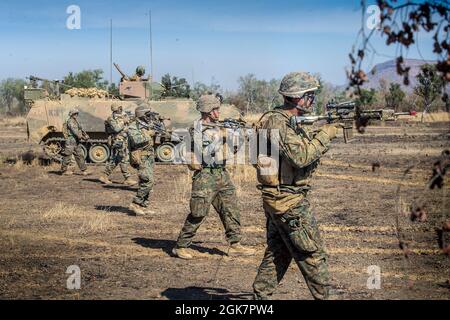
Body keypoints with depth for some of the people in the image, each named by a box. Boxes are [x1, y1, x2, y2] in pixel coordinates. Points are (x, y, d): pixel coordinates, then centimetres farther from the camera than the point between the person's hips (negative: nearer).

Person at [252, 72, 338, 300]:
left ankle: (261, 295, 20)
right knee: (312, 254, -1)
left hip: (275, 199, 10)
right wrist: (325, 135, -19)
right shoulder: (279, 123, -19)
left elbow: (305, 147, 18)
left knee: (277, 252, 16)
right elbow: (301, 157, -28)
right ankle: (323, 295, 7)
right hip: (289, 202, -10)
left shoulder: (287, 121, 13)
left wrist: (320, 136, 3)